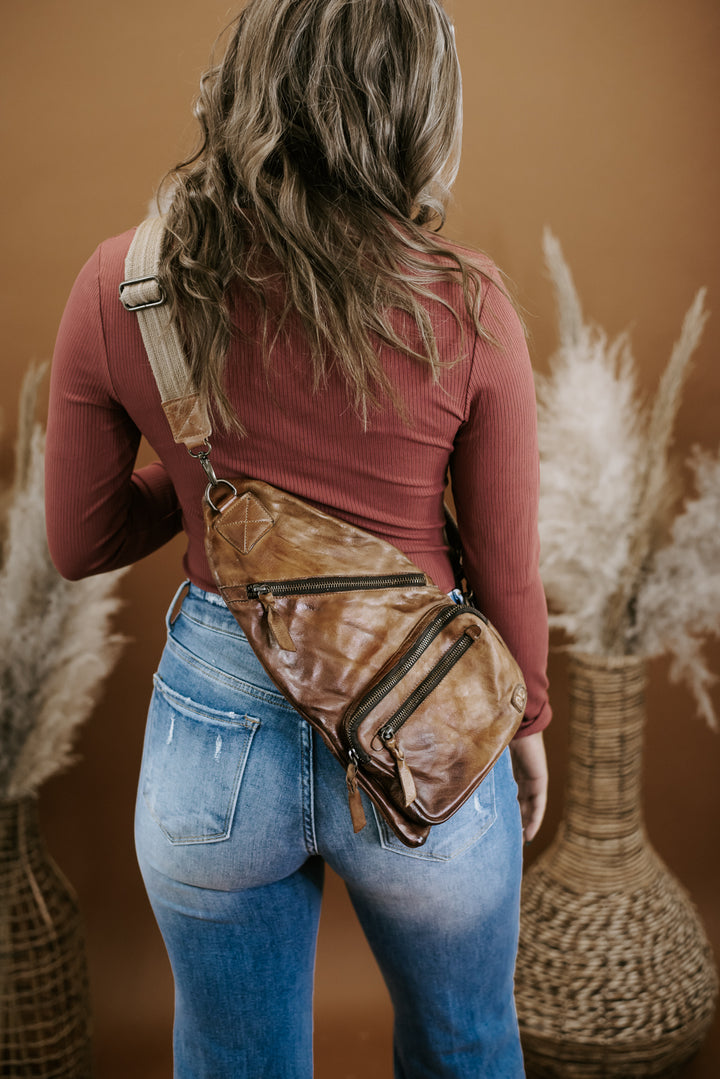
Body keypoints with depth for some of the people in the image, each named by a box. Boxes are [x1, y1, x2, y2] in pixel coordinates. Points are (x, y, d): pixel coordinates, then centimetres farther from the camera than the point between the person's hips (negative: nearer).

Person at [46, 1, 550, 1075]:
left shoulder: (120, 290, -13)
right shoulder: (465, 309, -17)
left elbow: (81, 544, -2)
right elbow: (508, 572, -7)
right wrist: (526, 720, 11)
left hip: (212, 735, 2)